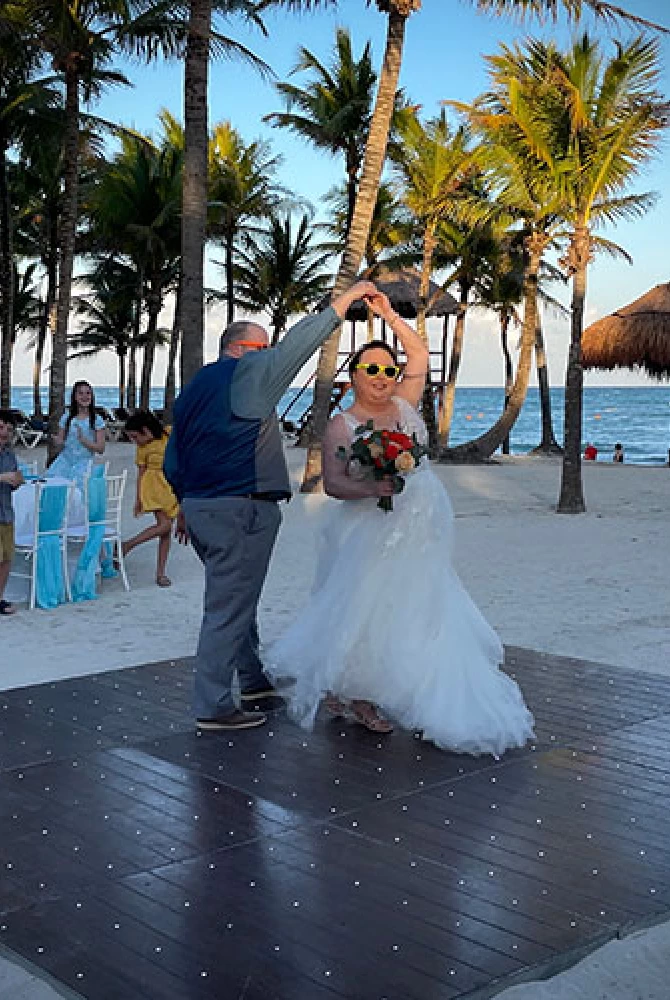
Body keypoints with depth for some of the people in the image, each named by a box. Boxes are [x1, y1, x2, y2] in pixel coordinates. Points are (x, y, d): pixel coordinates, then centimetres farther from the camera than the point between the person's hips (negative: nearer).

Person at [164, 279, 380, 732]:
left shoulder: (193, 388, 17)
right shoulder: (248, 372, -8)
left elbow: (173, 462, 19)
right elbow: (300, 339, -12)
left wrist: (186, 504, 28)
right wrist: (349, 296, -5)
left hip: (200, 508, 9)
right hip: (240, 511, -9)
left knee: (236, 599, 21)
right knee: (229, 609, -4)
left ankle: (253, 679, 34)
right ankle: (214, 708, 1)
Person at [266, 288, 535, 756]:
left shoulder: (404, 406, 7)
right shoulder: (342, 426, -7)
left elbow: (420, 352, 12)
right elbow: (332, 482, -11)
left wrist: (390, 315, 5)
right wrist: (370, 488, -27)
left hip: (422, 531, 6)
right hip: (374, 536, -5)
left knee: (421, 611, 9)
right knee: (371, 610, -2)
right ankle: (352, 692, 17)